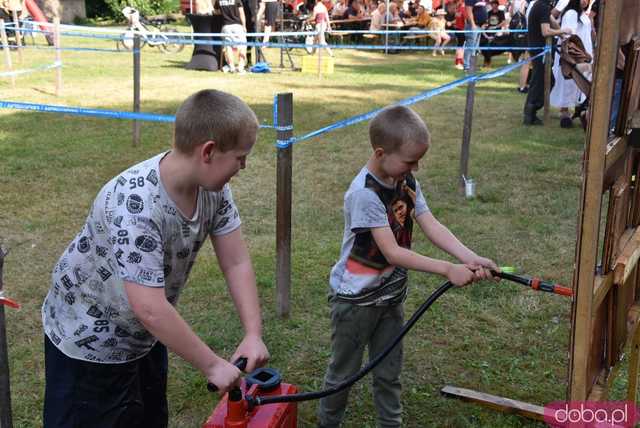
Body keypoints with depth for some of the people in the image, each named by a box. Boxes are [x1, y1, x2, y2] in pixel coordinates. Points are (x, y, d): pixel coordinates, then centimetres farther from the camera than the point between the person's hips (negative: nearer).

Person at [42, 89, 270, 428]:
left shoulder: (212, 187, -14)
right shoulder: (134, 205, -37)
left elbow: (236, 263, -8)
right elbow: (151, 309, -38)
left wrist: (253, 334, -18)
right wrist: (212, 365, -29)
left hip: (144, 336, 7)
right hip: (88, 342, -7)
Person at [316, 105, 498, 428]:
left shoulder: (406, 181, -4)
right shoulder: (364, 194, -28)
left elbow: (431, 225, -10)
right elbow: (392, 252, -30)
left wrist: (469, 258, -25)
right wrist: (449, 270, -32)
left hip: (390, 293, 7)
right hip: (356, 298, -6)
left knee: (389, 371, 17)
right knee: (344, 371, 11)